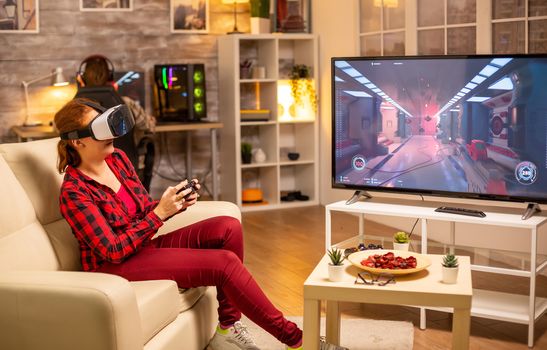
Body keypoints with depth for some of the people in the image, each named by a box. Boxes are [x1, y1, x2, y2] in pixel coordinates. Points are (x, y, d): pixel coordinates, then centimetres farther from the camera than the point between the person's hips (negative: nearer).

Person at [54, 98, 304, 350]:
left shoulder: (117, 158, 3)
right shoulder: (74, 193, -18)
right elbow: (114, 251, -20)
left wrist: (176, 204, -10)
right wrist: (160, 213, -24)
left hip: (143, 247, 8)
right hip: (115, 267, -8)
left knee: (228, 227, -11)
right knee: (225, 263, -20)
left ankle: (228, 328, -7)